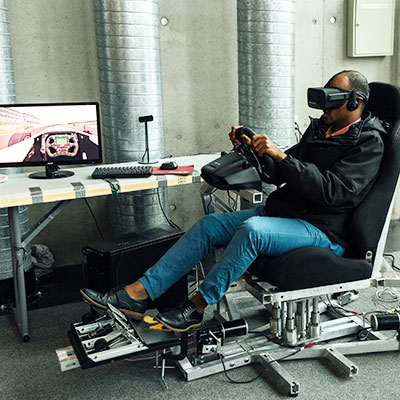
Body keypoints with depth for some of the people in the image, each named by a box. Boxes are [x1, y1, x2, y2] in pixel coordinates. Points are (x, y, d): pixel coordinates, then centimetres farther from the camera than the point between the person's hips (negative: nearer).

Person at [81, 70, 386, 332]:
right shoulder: (321, 127, 15)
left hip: (322, 229, -8)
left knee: (252, 229, -35)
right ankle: (138, 294, -10)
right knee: (210, 225, -7)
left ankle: (197, 306, -17)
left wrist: (279, 155, -27)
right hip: (283, 212, 8)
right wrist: (253, 148, 1)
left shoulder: (368, 143, -9)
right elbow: (282, 174, 17)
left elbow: (331, 191, -24)